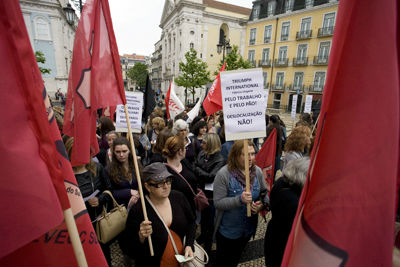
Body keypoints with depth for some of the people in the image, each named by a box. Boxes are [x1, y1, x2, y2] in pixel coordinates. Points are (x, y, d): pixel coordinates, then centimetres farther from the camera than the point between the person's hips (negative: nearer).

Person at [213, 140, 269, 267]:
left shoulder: (257, 171, -9)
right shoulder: (223, 174, -25)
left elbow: (264, 193, 2)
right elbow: (218, 203, -24)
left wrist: (261, 204, -18)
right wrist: (239, 199, -35)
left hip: (249, 228, 4)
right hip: (228, 230, -4)